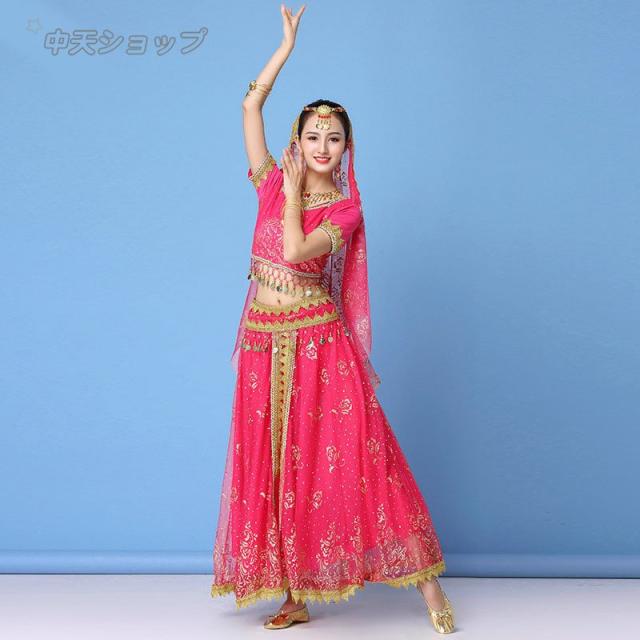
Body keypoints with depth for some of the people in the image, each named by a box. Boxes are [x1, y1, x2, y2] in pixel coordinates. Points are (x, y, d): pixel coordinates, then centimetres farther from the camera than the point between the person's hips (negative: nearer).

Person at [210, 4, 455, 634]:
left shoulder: (346, 210, -1)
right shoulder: (272, 183, 8)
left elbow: (296, 248, -19)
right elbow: (250, 105, 1)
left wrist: (293, 191, -6)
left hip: (317, 343, -4)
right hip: (264, 343, 4)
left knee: (346, 456, -6)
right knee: (272, 466, 5)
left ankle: (426, 581, 3)